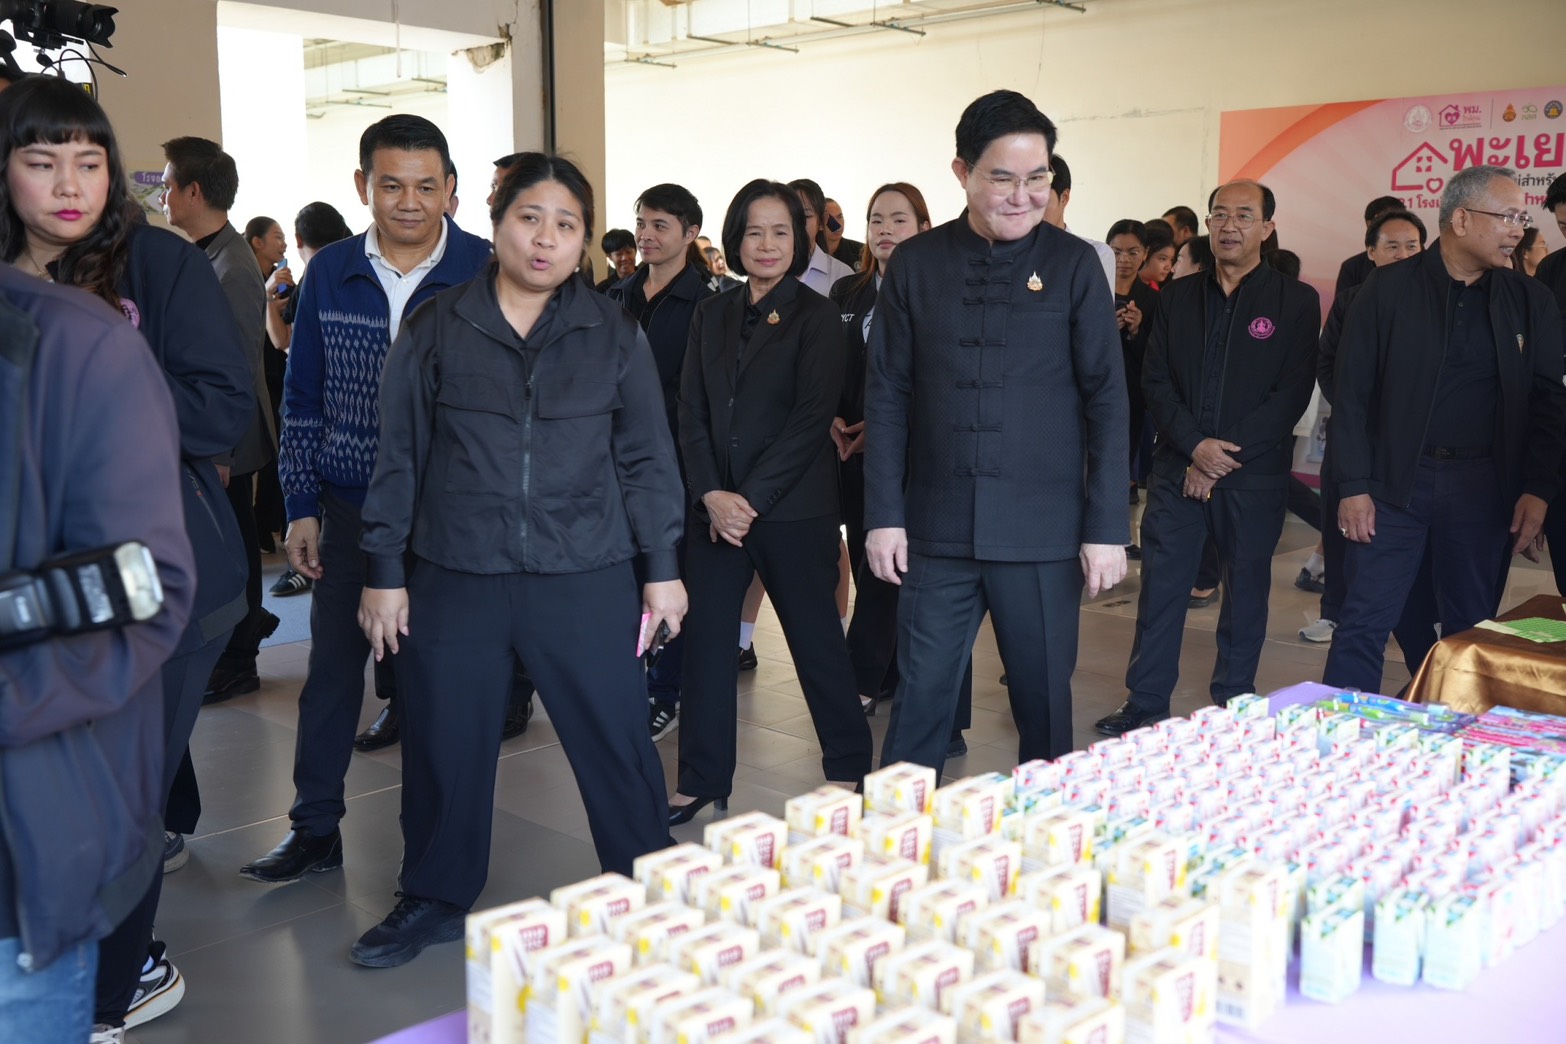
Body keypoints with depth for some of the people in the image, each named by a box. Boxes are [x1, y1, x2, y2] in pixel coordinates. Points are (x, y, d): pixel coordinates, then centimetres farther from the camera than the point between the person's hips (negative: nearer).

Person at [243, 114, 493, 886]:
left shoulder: (486, 272, -6)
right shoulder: (329, 274, 2)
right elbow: (302, 400, 8)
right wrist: (302, 506, 2)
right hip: (350, 504, 3)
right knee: (332, 663, 9)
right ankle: (314, 828, 23)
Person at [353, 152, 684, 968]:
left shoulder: (613, 334, 5)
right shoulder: (434, 331, 4)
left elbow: (646, 457, 7)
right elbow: (399, 457, 6)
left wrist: (661, 567, 4)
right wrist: (385, 571, 4)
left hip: (587, 579, 0)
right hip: (455, 579, 1)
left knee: (616, 740, 3)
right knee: (445, 746, 9)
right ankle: (434, 899, 29)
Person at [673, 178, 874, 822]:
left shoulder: (814, 316, -2)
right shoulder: (712, 314, 11)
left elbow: (812, 417, -10)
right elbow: (692, 412, 6)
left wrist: (752, 498, -15)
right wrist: (711, 494, -8)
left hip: (792, 507, -4)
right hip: (715, 505, 4)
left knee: (816, 636, 5)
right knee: (705, 639, 5)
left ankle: (849, 765, 22)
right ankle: (701, 781, 16)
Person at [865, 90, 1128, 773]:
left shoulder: (1074, 265, 0)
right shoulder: (915, 264, 3)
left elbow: (1107, 401, -1)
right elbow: (886, 396, 4)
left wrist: (1107, 527, -6)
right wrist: (883, 514, -2)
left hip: (1044, 534, -1)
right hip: (937, 530, 1)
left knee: (1043, 699, 10)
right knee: (919, 698, 6)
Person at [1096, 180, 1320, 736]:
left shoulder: (1295, 301, 0)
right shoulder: (1176, 296, 9)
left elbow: (1293, 393, -6)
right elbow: (1155, 381, 4)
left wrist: (1226, 455, -12)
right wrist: (1195, 445, -11)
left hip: (1254, 475, -2)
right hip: (1177, 467, 2)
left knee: (1246, 588, 7)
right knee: (1160, 585, 2)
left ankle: (1233, 704, 20)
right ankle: (1145, 704, 10)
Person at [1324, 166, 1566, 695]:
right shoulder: (1389, 288, -1)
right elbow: (1351, 392, -3)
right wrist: (1353, 486, -8)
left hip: (1484, 487, 3)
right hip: (1394, 480, -2)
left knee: (1472, 627, 9)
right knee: (1364, 622, -2)